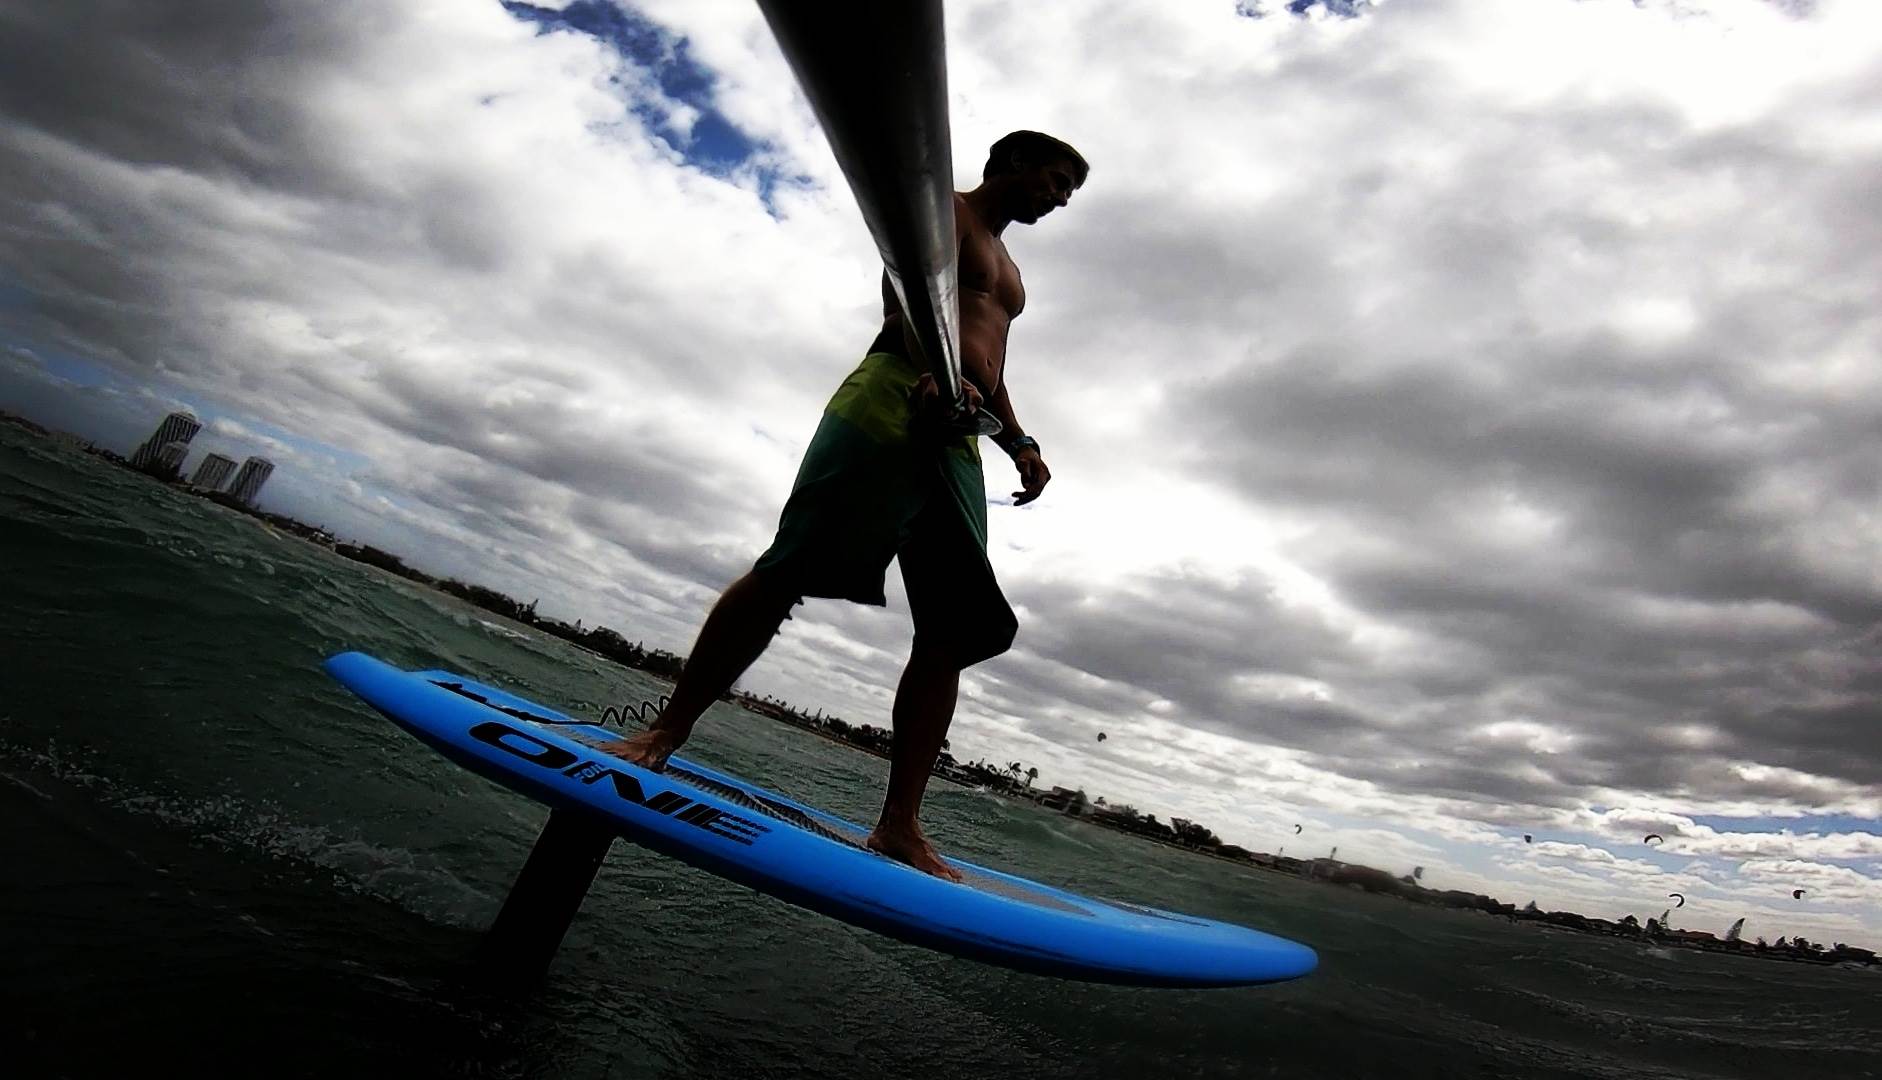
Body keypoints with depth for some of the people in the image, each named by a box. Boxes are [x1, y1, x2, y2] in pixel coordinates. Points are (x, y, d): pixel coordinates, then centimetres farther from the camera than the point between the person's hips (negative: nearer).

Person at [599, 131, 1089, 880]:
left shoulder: (1008, 271, 37)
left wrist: (1018, 441, 15)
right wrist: (933, 371, -27)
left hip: (960, 443, 8)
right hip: (891, 402, -7)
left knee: (956, 633, -6)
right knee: (789, 571, -18)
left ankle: (898, 825, -6)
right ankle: (665, 732, -6)